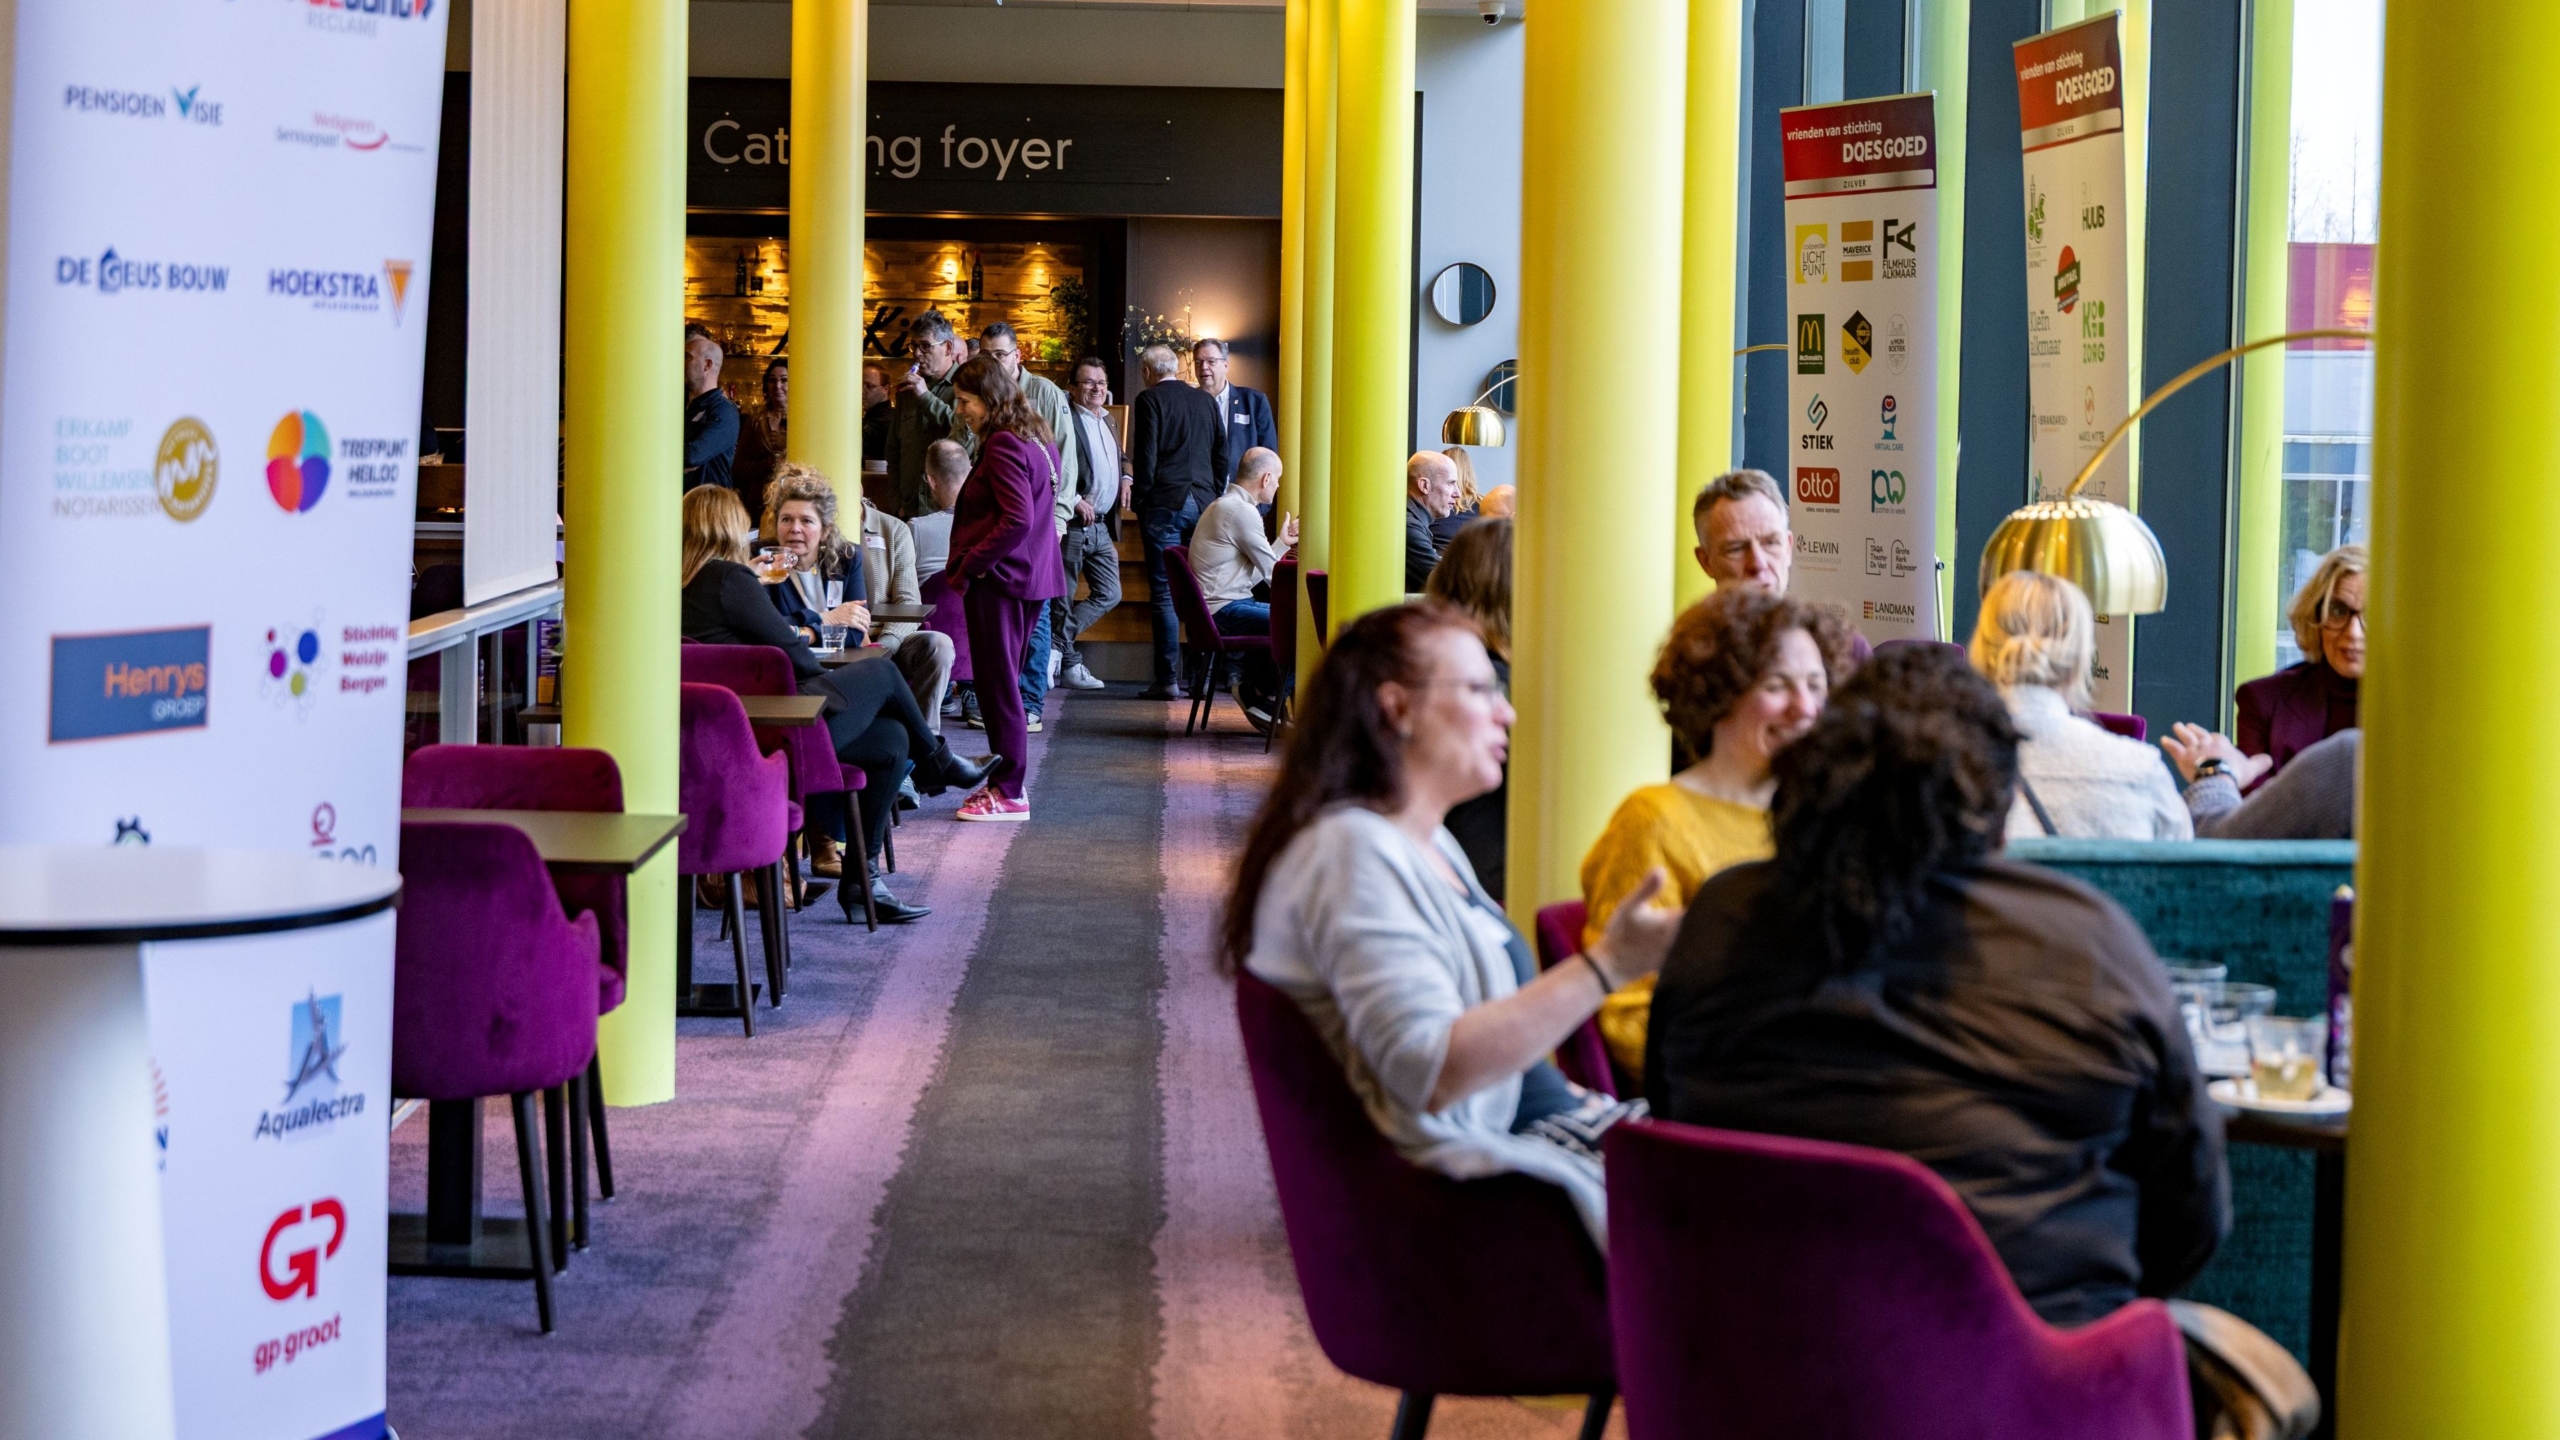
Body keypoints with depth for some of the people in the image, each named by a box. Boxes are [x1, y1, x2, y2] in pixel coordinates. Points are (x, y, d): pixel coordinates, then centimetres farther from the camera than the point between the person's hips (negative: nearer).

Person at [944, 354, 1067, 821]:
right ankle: (1007, 779, 20)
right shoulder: (1037, 440, 14)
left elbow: (1016, 520, -24)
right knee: (1005, 681, 15)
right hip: (1032, 575, 10)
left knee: (997, 683, -4)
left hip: (999, 575, -10)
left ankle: (1009, 792, -1)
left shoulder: (1003, 445, -16)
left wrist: (966, 568, -18)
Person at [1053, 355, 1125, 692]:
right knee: (1062, 598, 1)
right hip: (1073, 525, -8)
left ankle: (1057, 643, 13)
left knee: (1109, 594, 8)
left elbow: (1117, 461, 31)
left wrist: (1125, 479, 10)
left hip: (1102, 526, 8)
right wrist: (1074, 501, -19)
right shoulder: (1065, 420, -11)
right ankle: (1070, 665, 9)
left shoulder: (1107, 421, 16)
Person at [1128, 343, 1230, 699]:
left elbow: (1144, 457, -9)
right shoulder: (1206, 402, 13)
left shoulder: (1150, 399, -3)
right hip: (1203, 503, 5)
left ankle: (1168, 679, -7)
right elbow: (1222, 455, 14)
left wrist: (1140, 505, -1)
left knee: (1164, 593, -4)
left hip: (1165, 505, -5)